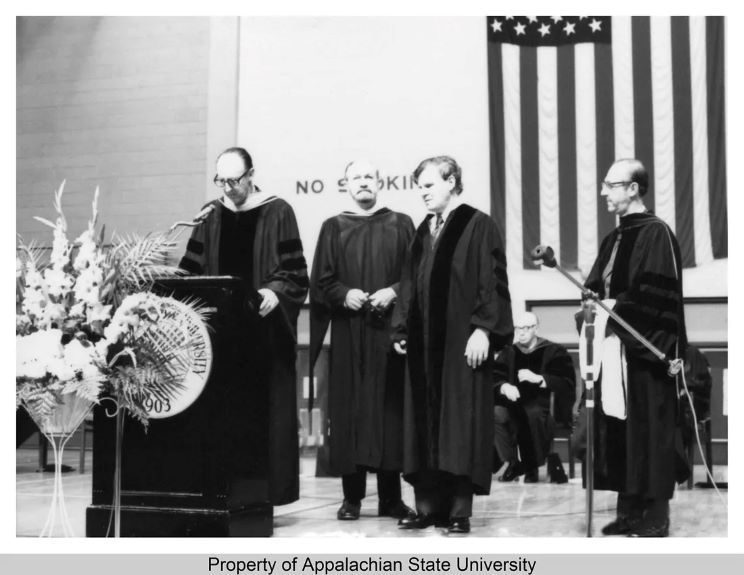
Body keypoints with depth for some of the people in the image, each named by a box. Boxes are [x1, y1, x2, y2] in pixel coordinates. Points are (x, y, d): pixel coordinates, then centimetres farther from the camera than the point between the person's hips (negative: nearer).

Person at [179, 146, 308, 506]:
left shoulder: (277, 213, -2)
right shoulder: (211, 215, 11)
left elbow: (295, 273, -6)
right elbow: (192, 268, 14)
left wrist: (275, 292, -23)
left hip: (265, 329, -3)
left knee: (266, 413, -1)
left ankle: (269, 489, 6)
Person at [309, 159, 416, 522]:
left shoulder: (400, 225, 10)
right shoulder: (333, 229, 11)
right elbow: (320, 281, 5)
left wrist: (393, 292, -14)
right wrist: (344, 294, -13)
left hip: (389, 331, 0)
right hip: (348, 333, 1)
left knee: (390, 407, -1)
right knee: (349, 409, -1)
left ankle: (391, 498, 6)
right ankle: (351, 497, 6)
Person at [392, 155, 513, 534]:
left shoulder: (478, 226, -4)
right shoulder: (423, 230, 17)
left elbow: (492, 282, -11)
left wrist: (483, 330, -18)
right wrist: (401, 330, 10)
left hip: (462, 343, -7)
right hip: (424, 344, 7)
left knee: (460, 424, -3)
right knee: (425, 425, 7)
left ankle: (459, 511, 2)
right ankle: (429, 507, 13)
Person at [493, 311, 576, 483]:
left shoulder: (554, 352, 4)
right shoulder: (508, 352, 14)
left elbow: (568, 384, -9)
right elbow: (494, 379, 3)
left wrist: (538, 379, -22)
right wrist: (504, 387, -21)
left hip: (543, 409, -3)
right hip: (515, 407, 3)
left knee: (533, 413, -38)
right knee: (496, 413, -29)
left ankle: (532, 467, -18)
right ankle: (513, 463, -13)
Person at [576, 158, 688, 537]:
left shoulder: (655, 233, -10)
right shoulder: (614, 239, 16)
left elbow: (661, 295, -17)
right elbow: (599, 288, 22)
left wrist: (616, 305, -18)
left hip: (644, 350, -8)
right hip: (613, 348, 8)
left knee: (648, 431, -4)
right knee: (617, 430, 9)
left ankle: (656, 516, 3)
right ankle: (629, 509, 16)